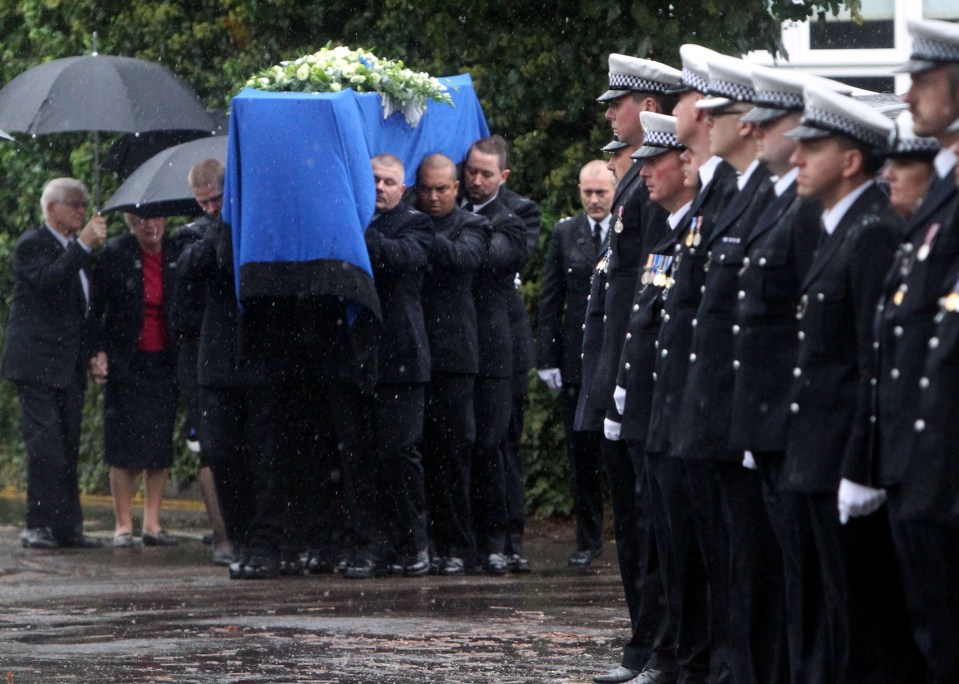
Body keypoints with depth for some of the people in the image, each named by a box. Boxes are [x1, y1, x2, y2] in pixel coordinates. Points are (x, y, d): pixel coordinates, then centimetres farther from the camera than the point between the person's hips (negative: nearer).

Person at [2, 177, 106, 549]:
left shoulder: (74, 250, 19)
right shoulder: (32, 244, -5)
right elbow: (46, 280, -25)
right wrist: (83, 246, -22)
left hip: (70, 365, 8)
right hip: (38, 362, -8)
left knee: (68, 448, 7)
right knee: (45, 445, -12)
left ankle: (66, 526, 8)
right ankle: (38, 526, -10)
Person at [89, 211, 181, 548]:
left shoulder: (178, 255, 1)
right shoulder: (114, 255, -5)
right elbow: (96, 309, -3)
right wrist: (98, 353, -13)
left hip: (164, 364, 2)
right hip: (126, 364, -2)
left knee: (160, 444, 3)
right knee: (124, 445, -2)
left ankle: (152, 524, 9)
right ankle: (123, 525, 2)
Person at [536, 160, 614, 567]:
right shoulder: (565, 234, 9)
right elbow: (550, 301, 8)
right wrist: (547, 359, 2)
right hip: (577, 360, 3)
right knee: (582, 453, 5)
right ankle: (588, 538, 13)